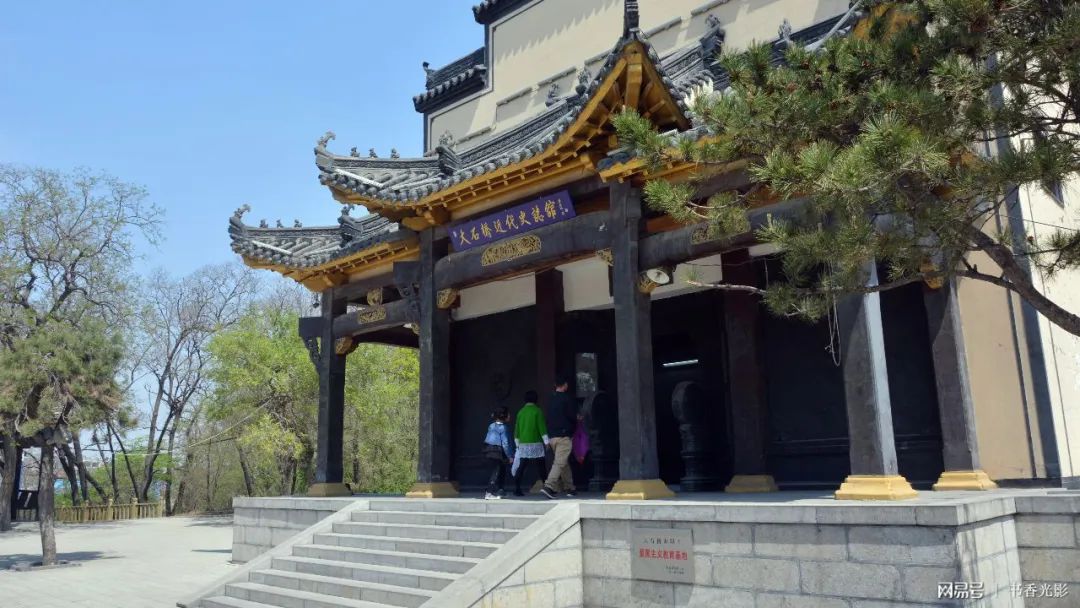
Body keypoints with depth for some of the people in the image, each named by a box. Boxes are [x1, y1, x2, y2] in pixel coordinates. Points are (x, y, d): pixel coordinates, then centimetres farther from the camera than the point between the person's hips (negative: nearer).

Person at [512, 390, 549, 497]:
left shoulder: (520, 412, 9)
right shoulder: (537, 411, -5)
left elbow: (516, 429, 13)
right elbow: (542, 428, -10)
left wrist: (517, 444, 22)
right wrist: (546, 442, -9)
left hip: (523, 445, 4)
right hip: (535, 443, -4)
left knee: (521, 467, 6)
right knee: (540, 467, 1)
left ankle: (517, 489, 1)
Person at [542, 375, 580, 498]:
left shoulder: (550, 399, 10)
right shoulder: (568, 398, -9)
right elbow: (573, 416, -10)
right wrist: (578, 418, 14)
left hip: (552, 436, 7)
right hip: (564, 436, -7)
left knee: (564, 462, 16)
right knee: (560, 463, -9)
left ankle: (569, 488, 21)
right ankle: (549, 486, -21)